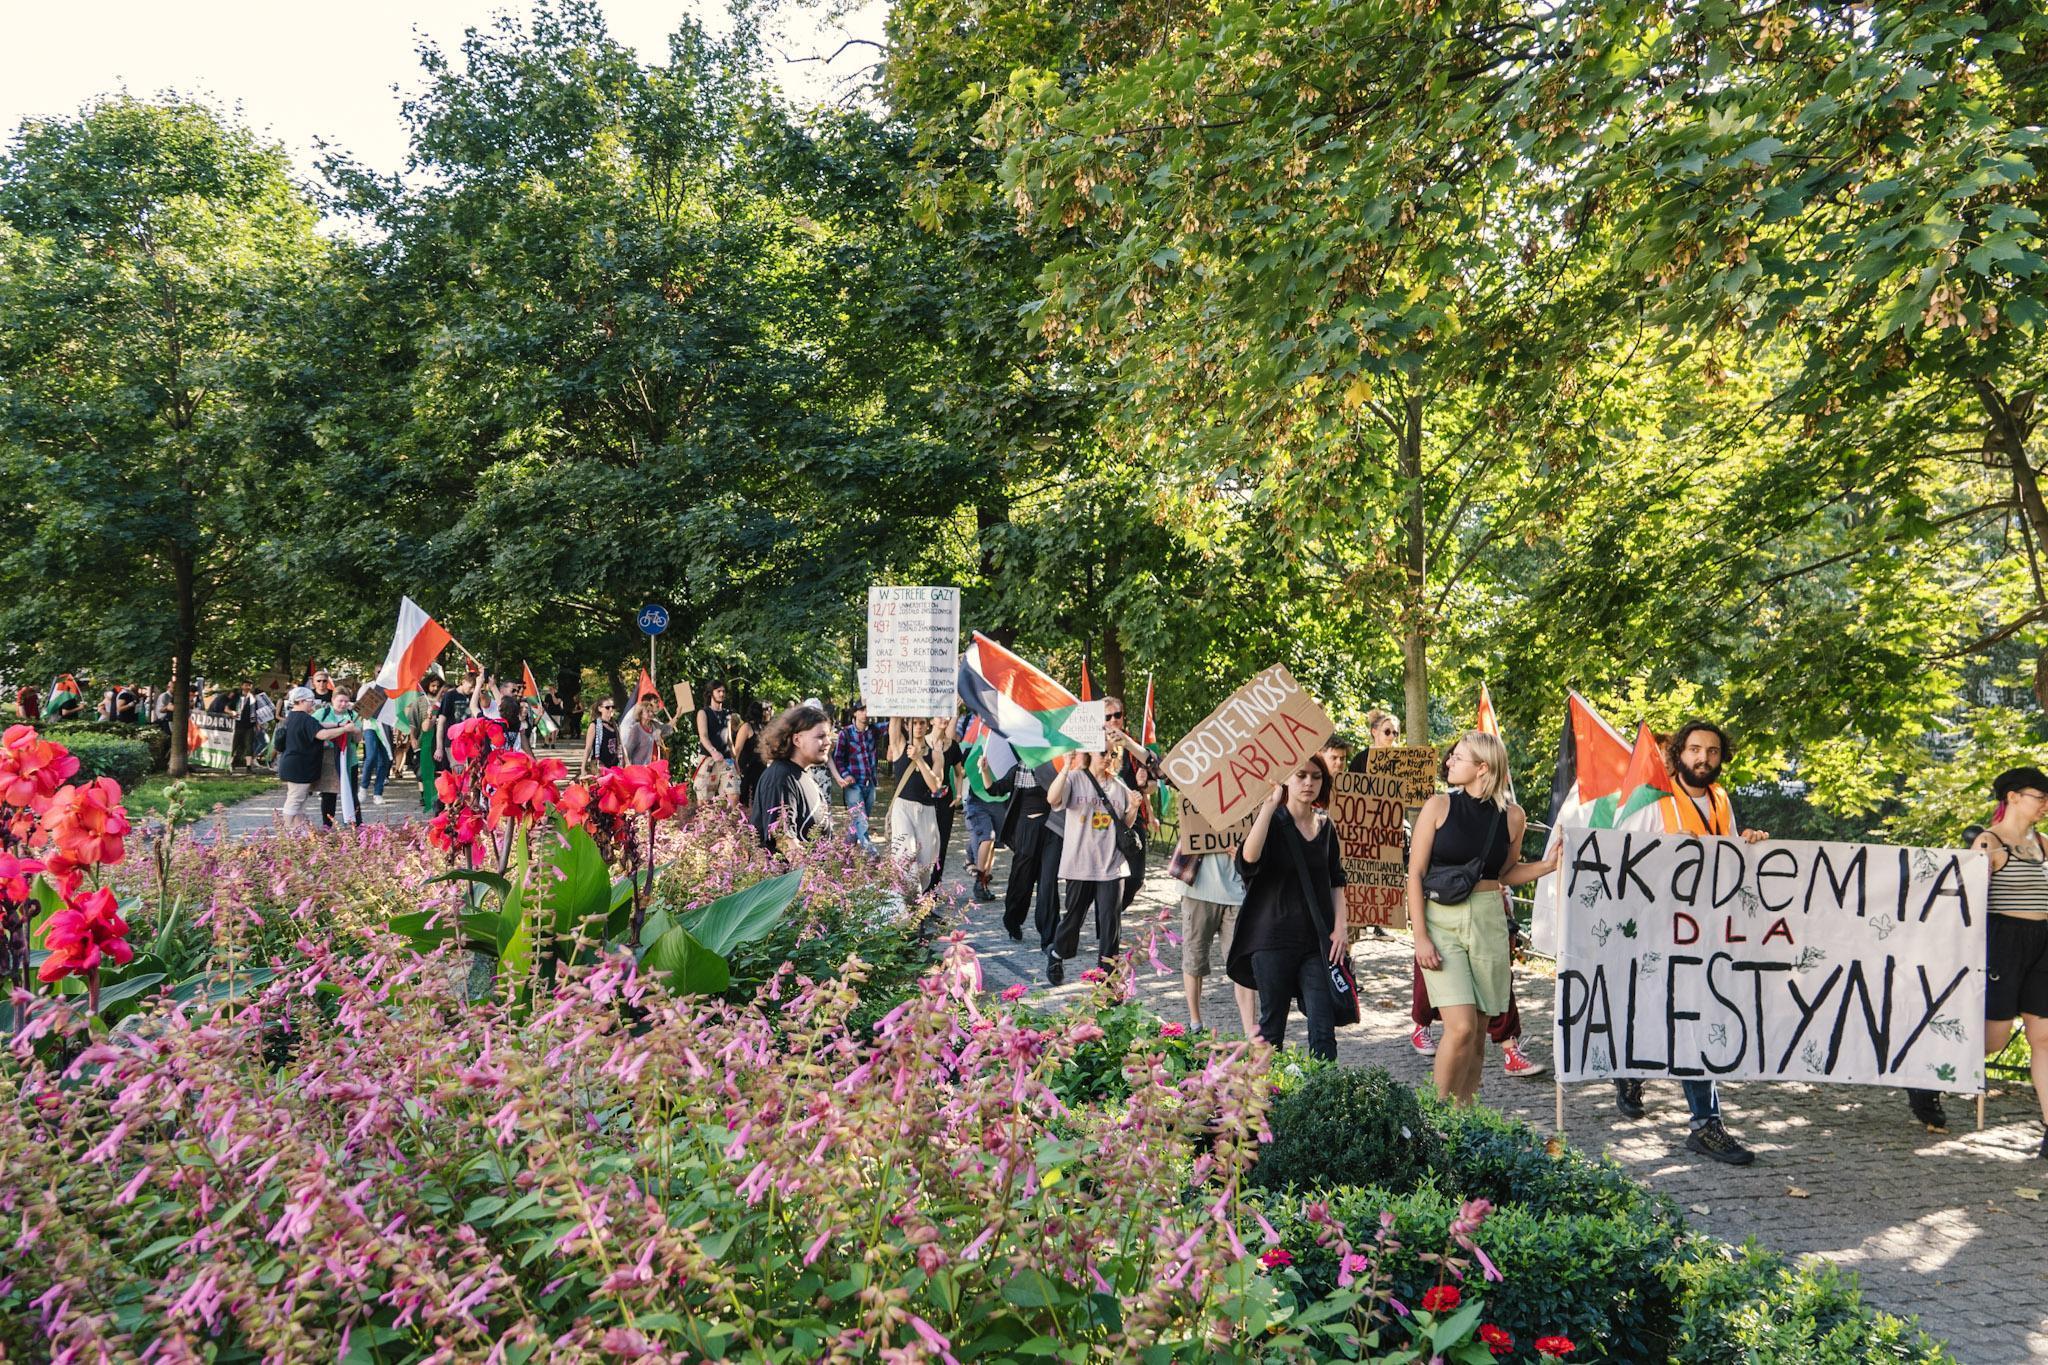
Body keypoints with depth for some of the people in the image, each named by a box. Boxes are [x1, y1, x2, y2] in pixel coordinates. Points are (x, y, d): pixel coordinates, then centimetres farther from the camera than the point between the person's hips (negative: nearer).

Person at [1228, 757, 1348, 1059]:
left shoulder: (1324, 826, 10)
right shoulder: (1272, 820, -4)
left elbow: (1336, 882, 17)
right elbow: (1249, 856, -26)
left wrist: (1340, 927, 4)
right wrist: (1269, 804, -23)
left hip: (1318, 940, 3)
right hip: (1274, 939, -3)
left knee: (1323, 1031, -5)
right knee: (1272, 1026, 5)